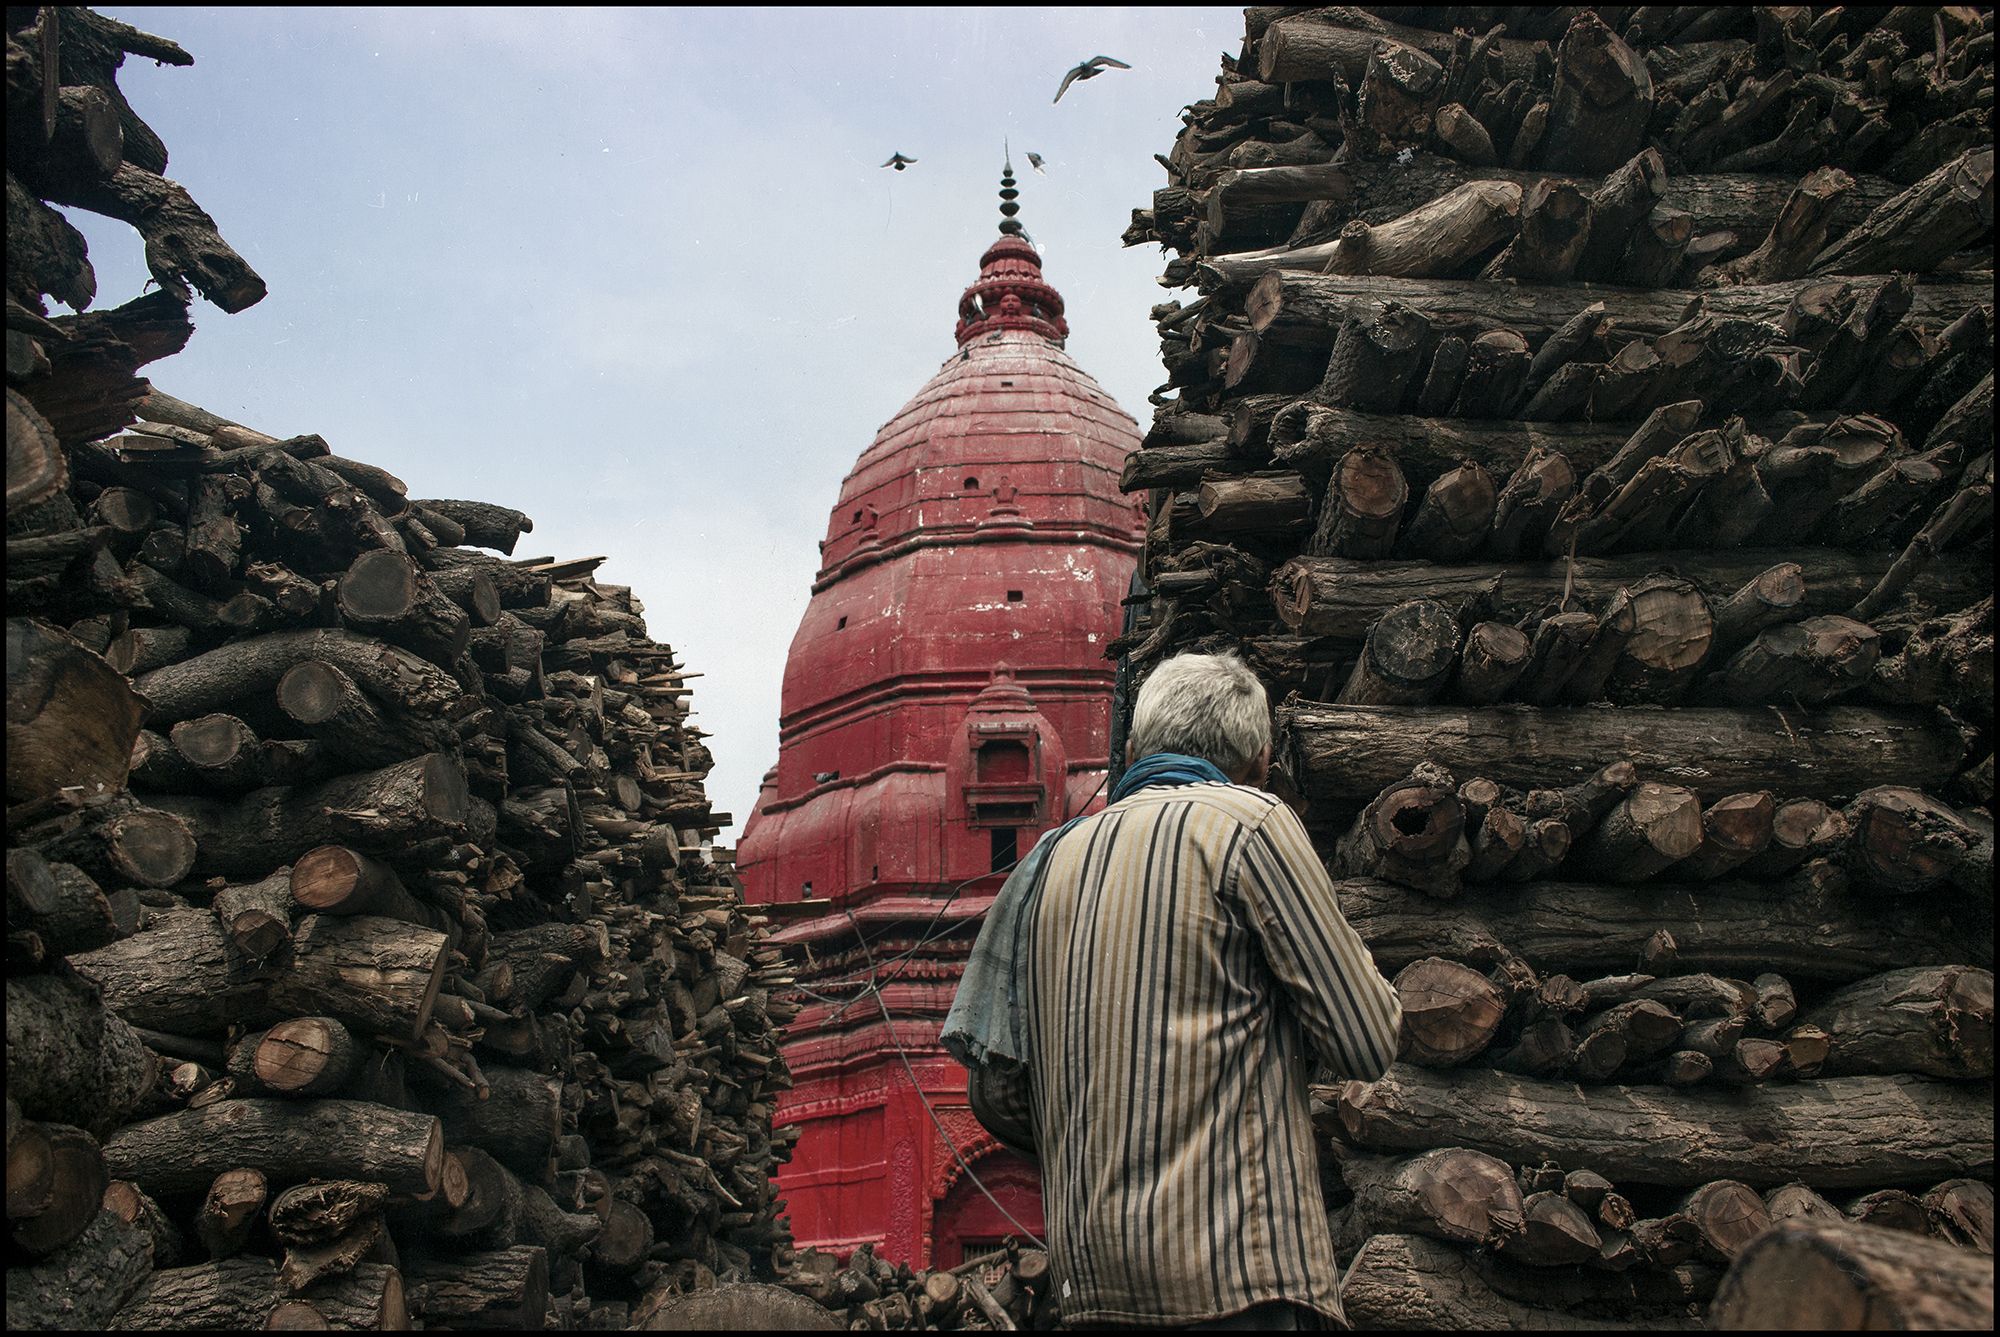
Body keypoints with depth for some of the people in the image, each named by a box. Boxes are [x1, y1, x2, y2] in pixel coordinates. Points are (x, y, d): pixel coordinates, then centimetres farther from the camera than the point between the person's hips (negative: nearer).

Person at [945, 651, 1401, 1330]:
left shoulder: (1051, 858, 12)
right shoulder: (1249, 822, -4)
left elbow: (996, 1092, 10)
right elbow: (1367, 1043, -5)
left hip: (1086, 1275, 7)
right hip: (1233, 1270, -6)